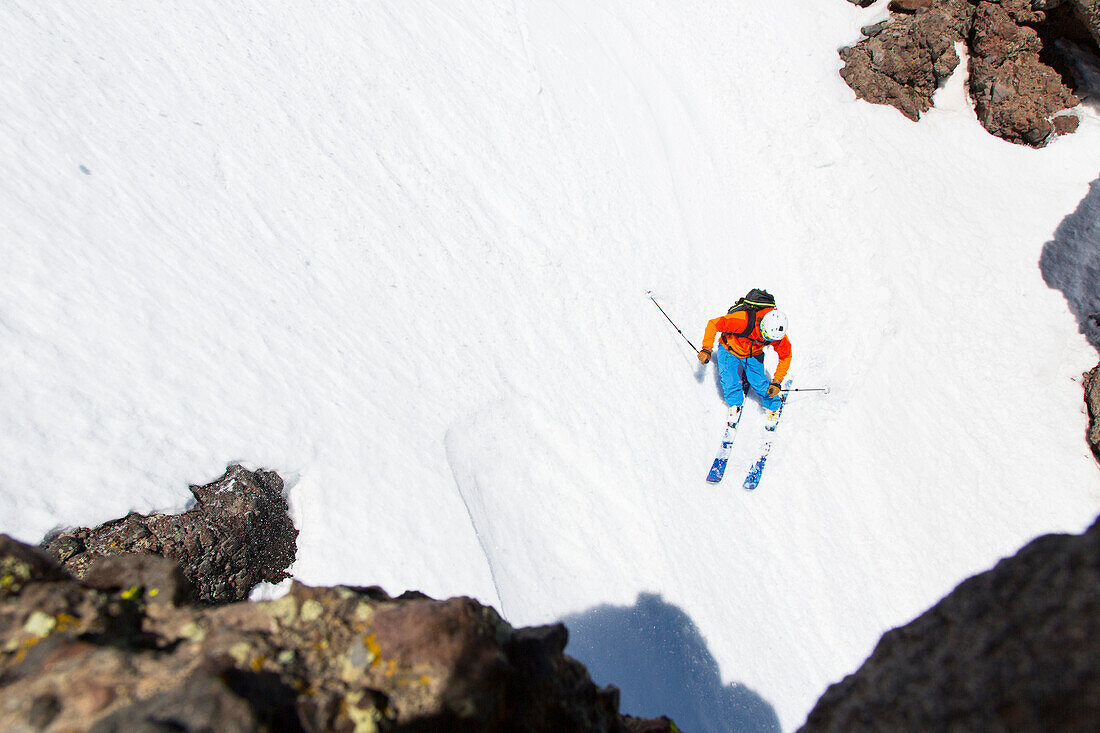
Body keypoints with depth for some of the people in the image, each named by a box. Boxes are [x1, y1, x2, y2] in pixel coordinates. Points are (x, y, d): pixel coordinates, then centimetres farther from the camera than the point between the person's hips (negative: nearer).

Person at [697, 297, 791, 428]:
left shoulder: (778, 335, -28)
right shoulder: (743, 320, -42)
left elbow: (785, 356, -11)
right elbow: (714, 324, -32)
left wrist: (777, 382, -17)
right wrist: (707, 349, -37)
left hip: (754, 355, 2)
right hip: (730, 350, -2)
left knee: (759, 382, -9)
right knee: (729, 381, -12)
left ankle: (772, 407, 20)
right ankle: (735, 405, 19)